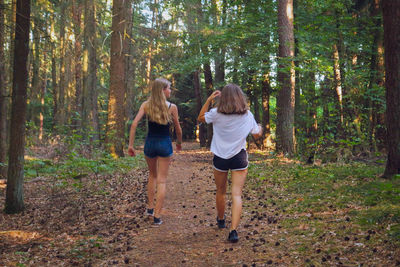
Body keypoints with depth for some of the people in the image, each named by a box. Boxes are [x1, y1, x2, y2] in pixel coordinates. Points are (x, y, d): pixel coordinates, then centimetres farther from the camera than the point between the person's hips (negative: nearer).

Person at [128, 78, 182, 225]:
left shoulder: (146, 105, -1)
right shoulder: (172, 107, -5)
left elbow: (134, 124, -11)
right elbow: (178, 129, 3)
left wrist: (130, 145, -7)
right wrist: (179, 143, 21)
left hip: (150, 143, 3)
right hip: (165, 144, -2)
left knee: (152, 176, 25)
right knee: (162, 180, 3)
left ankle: (150, 207, 30)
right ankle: (157, 216, 1)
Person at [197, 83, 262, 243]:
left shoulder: (216, 113, -7)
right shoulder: (247, 115, -5)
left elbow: (200, 118, 11)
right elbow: (257, 134, 8)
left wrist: (209, 100, 9)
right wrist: (260, 128, 31)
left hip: (220, 158, 1)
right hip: (239, 158, -1)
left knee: (221, 191, 20)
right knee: (237, 194, -4)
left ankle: (221, 220, 42)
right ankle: (233, 230, -17)